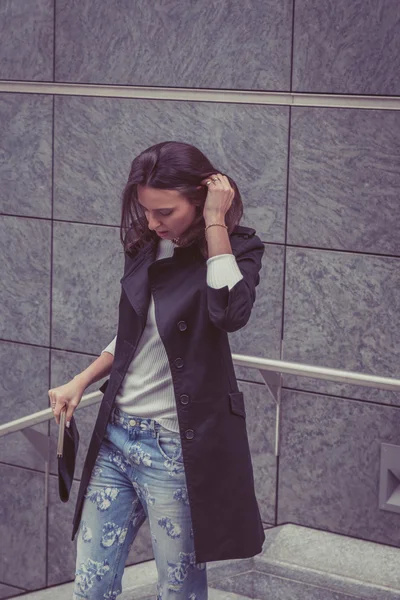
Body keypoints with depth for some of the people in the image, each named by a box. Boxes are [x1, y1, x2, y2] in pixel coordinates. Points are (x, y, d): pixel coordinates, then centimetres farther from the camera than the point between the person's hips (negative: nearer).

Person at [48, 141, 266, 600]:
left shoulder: (236, 248, -7)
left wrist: (215, 224, -22)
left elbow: (231, 312, -29)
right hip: (115, 438, 6)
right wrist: (81, 382, 12)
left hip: (177, 449, -6)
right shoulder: (145, 246, 9)